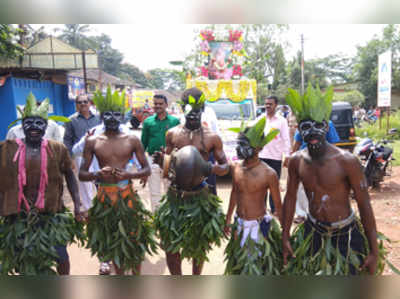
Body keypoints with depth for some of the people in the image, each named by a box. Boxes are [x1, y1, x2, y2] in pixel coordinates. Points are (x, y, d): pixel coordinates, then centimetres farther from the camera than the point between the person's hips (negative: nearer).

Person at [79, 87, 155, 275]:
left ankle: (136, 275, 26)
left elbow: (147, 169, 2)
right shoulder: (92, 142, 1)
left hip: (128, 196, -1)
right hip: (104, 196, 1)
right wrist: (97, 175, -21)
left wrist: (129, 174, -18)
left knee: (133, 239, 6)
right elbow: (81, 174, 2)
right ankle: (119, 274, 34)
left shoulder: (132, 140, 0)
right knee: (112, 241, 14)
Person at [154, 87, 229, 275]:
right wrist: (161, 161, -12)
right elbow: (168, 164, 11)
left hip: (199, 197, -1)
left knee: (199, 244, 15)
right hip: (174, 196, 2)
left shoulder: (212, 138, -5)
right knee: (170, 244, 7)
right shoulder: (172, 134, 1)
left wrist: (210, 168, -20)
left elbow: (225, 167, 1)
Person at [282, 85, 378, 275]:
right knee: (307, 272, 19)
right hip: (312, 231, 4)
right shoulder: (296, 161, -9)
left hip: (344, 234, -3)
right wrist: (285, 237, 4)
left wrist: (374, 251, -13)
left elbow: (364, 205, -15)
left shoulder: (347, 161, -21)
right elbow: (290, 197, 2)